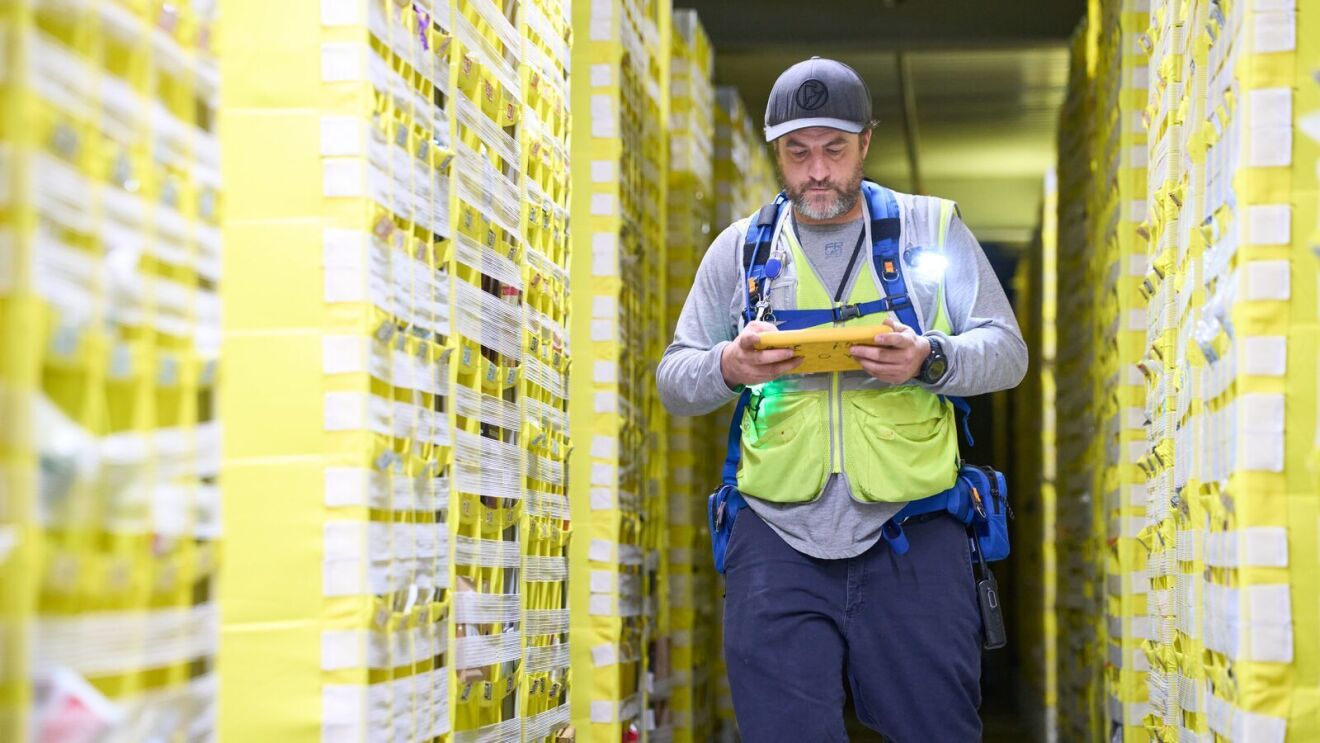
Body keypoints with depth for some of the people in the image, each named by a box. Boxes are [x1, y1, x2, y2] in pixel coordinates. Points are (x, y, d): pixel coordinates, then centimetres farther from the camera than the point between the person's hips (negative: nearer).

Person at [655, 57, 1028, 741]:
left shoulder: (933, 228, 8)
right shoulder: (740, 248, 12)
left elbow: (1006, 351, 5)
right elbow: (674, 379, 12)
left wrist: (930, 360, -16)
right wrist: (728, 369, -11)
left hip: (912, 534, -1)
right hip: (777, 537, 1)